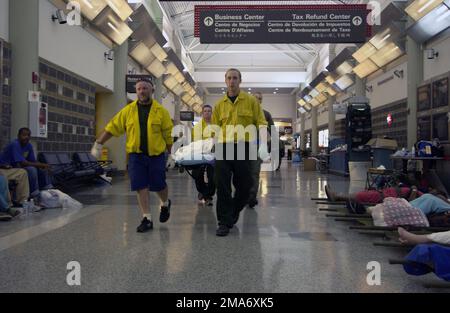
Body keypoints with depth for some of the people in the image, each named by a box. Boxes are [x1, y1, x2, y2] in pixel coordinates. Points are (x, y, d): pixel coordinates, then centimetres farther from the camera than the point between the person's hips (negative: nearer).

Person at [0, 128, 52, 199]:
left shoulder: (29, 146, 1)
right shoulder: (15, 145, -23)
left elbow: (33, 161, 3)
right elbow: (22, 163, -29)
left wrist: (43, 166, -18)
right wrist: (41, 164, -25)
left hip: (17, 166, 8)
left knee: (42, 169, -1)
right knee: (31, 169, -29)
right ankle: (35, 196, -25)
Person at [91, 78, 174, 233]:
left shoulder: (161, 111, -1)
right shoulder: (128, 110, 4)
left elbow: (168, 134, 1)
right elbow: (112, 127, 7)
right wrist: (98, 144, 4)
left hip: (156, 155, -2)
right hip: (136, 155, 2)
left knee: (159, 185, 4)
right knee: (141, 187, 0)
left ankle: (165, 204, 37)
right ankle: (147, 219, 11)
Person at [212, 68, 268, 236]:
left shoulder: (251, 101, 5)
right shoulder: (219, 104, 11)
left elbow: (261, 123, 1)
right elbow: (215, 129, 13)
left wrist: (263, 144, -11)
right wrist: (213, 148, 5)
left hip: (244, 148, -1)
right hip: (223, 147, 1)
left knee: (244, 185, 7)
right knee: (222, 185, -3)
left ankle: (233, 213, 33)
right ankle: (224, 222, 6)